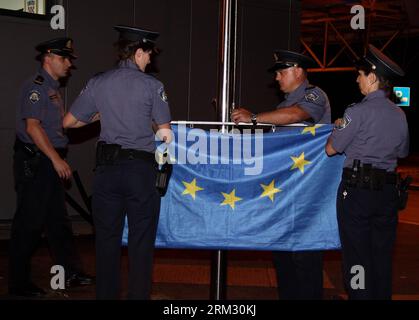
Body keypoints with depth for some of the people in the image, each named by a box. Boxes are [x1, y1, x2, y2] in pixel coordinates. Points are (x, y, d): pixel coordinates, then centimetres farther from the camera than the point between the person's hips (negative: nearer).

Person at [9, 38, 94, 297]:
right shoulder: (36, 86, -11)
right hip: (34, 162, -10)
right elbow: (32, 126, -20)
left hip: (51, 163, 10)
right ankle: (19, 283, 6)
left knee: (58, 220, 13)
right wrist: (56, 159, -21)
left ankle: (72, 273, 20)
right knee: (29, 222, -3)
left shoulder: (53, 88, 18)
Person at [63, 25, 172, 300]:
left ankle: (106, 294, 19)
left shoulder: (98, 83, 4)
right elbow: (165, 133, -3)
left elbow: (69, 122, 9)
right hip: (141, 168, -3)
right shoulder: (152, 85, -5)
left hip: (107, 167, 3)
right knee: (141, 240, 6)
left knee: (107, 237, 12)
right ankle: (138, 294, 9)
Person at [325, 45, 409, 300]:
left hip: (357, 189, -6)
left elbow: (331, 149, -7)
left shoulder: (359, 112, -13)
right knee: (382, 255, 14)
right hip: (388, 190, 6)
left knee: (357, 255, 3)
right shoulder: (399, 114, 6)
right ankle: (382, 294, 22)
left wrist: (338, 128, 11)